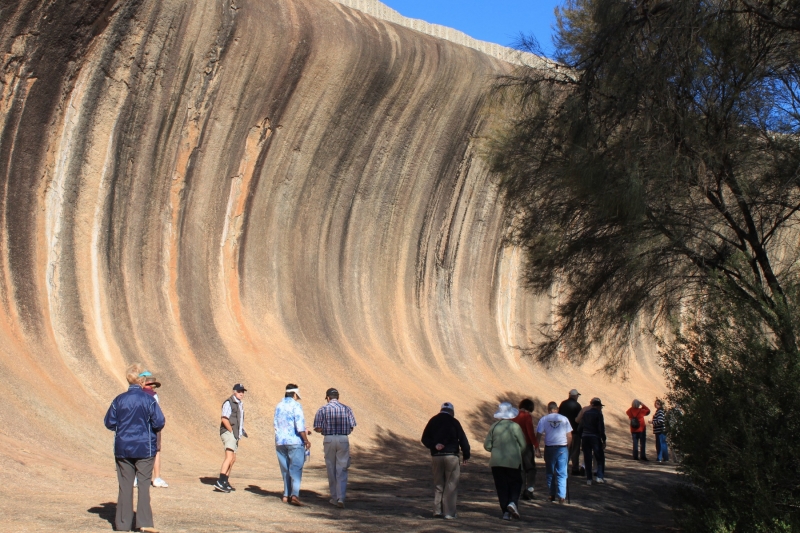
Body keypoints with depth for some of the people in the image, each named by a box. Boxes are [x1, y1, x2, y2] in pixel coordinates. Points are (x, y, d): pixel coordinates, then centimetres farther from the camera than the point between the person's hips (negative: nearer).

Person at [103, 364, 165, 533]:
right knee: (144, 484, 3)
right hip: (145, 448, -2)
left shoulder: (119, 400, -2)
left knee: (125, 485, 8)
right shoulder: (149, 399, -10)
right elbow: (159, 423, -11)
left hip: (123, 449, 2)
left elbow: (109, 422, 2)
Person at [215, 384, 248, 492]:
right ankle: (220, 482, -30)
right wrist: (232, 431, -18)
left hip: (235, 435, 10)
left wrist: (242, 430, 15)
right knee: (229, 457, -22)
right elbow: (224, 419, -19)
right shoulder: (229, 403, -11)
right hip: (228, 433, -10)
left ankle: (225, 482, 24)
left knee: (232, 459, 15)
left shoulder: (240, 404, 19)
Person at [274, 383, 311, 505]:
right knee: (296, 469, -8)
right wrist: (306, 440, -7)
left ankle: (286, 495, 15)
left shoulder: (278, 406, 11)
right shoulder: (296, 405, -8)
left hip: (280, 442, 6)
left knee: (285, 470, 14)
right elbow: (300, 425, -16)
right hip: (295, 441, -6)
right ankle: (295, 494, -21)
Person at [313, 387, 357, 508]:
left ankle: (334, 498, 18)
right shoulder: (346, 409, 3)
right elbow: (351, 427, 3)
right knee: (342, 470, 1)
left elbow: (318, 428, -5)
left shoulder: (322, 409, -1)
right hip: (343, 440, 0)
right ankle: (341, 497, -12)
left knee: (331, 470, 12)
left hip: (329, 440, 0)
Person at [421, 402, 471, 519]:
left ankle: (437, 511, 10)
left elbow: (425, 439, 2)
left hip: (436, 457, 3)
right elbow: (463, 439, -3)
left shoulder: (433, 421, 8)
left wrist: (433, 446, -9)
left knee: (438, 484, 13)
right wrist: (466, 455, 6)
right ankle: (449, 512, 0)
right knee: (451, 485, 2)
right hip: (451, 456, -3)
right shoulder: (454, 422, -3)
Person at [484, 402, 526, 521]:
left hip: (496, 462, 2)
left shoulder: (494, 426, 0)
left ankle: (506, 511, 2)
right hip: (513, 462, -2)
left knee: (501, 486, 7)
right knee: (516, 483, 12)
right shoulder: (515, 426, -7)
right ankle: (513, 502, -12)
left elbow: (487, 445, 2)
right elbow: (523, 445, -4)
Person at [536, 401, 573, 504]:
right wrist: (568, 448, 16)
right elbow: (569, 436, 4)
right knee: (562, 473, 2)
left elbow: (538, 435, -4)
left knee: (550, 473, 13)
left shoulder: (543, 419, -1)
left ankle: (552, 495, 18)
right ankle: (562, 496, -7)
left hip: (549, 448, 0)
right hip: (562, 448, 0)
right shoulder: (564, 419, 2)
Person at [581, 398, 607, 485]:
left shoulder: (585, 413, 10)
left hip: (585, 437, 5)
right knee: (600, 458, 8)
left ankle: (589, 479, 6)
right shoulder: (598, 414, -7)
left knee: (587, 459, 7)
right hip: (595, 438, -5)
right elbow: (601, 428, -12)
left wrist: (581, 439, 18)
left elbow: (581, 426, 12)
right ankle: (600, 476, 1)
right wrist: (603, 440, -7)